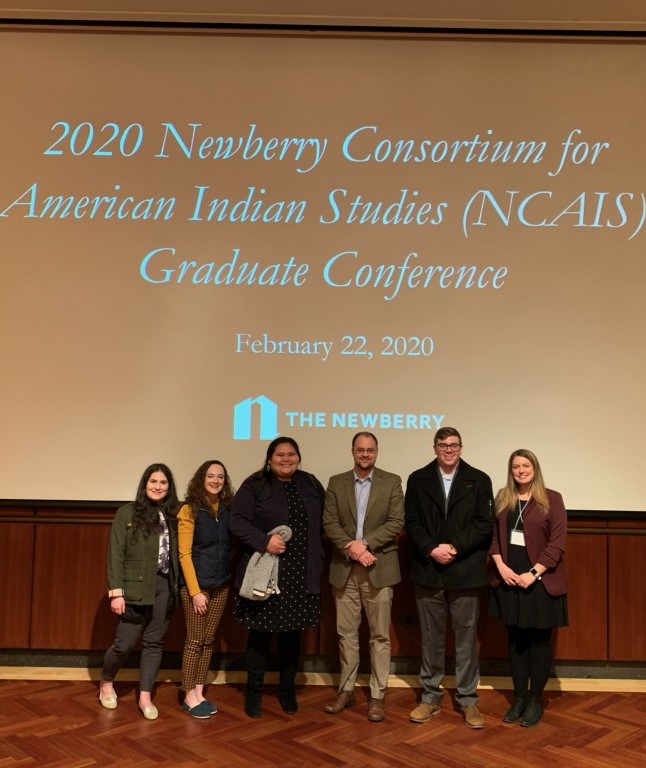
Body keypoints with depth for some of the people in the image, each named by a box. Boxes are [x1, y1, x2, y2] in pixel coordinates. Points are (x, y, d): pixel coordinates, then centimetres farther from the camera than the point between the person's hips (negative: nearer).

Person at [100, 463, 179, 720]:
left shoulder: (173, 515, 7)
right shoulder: (127, 513, -3)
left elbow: (177, 553, 5)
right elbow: (116, 555, -6)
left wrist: (179, 586, -1)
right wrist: (116, 591, -11)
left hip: (165, 586, 4)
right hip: (136, 587, -3)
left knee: (154, 642, 9)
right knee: (125, 642, 1)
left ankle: (145, 696, 21)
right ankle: (106, 682, 29)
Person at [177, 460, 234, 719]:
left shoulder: (228, 509, 3)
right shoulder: (190, 510, -10)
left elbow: (232, 546, 7)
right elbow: (184, 554, -11)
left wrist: (233, 578, -4)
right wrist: (195, 591, -15)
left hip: (221, 585, 5)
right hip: (196, 584, -5)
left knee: (209, 640, 12)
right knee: (195, 641, 3)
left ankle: (199, 692, 23)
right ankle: (189, 696, 15)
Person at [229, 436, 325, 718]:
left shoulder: (311, 484, 8)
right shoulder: (254, 485, -6)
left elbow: (324, 520, 13)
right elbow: (236, 521, -12)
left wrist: (318, 558, 5)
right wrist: (264, 541, -23)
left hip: (300, 575, 4)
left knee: (292, 632, 13)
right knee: (260, 632, 5)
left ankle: (287, 689, 29)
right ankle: (254, 691, 21)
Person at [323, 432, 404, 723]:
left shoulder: (392, 482, 1)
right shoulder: (336, 483, 6)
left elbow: (396, 522, -7)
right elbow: (329, 523, -1)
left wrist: (365, 543, -15)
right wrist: (351, 547, -15)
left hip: (379, 568, -2)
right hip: (344, 568, 2)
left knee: (380, 634, 4)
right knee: (346, 632, 10)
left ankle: (377, 696, 14)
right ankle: (346, 690, 23)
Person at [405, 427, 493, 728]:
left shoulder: (479, 480, 2)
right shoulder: (418, 479, 6)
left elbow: (485, 523, -4)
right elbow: (411, 523, 1)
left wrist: (455, 547, -14)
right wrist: (431, 549, -14)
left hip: (465, 570, -1)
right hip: (428, 570, 1)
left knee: (466, 637, 6)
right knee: (430, 638, 10)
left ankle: (468, 700, 18)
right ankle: (430, 697, 22)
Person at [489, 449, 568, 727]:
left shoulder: (551, 499, -5)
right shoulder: (502, 498, 7)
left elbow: (557, 543, -9)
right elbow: (493, 535, 7)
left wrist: (533, 573, -15)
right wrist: (501, 566, -8)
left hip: (540, 581, -3)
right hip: (508, 579, 4)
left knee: (539, 640, 6)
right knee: (515, 640, 11)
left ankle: (535, 700, 18)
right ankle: (519, 698, 21)